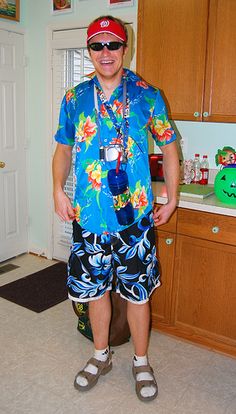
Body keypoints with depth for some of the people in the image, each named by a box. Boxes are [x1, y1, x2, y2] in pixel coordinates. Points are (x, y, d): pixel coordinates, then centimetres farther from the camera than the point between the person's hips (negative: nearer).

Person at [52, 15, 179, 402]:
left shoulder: (147, 95, -1)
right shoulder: (74, 98, 6)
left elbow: (169, 148, 5)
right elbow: (64, 150, 14)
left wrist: (171, 199, 2)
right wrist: (59, 190, -1)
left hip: (135, 216, -2)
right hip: (88, 216, 3)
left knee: (137, 293, 8)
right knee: (94, 287, 15)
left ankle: (141, 363, 32)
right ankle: (101, 356, 38)